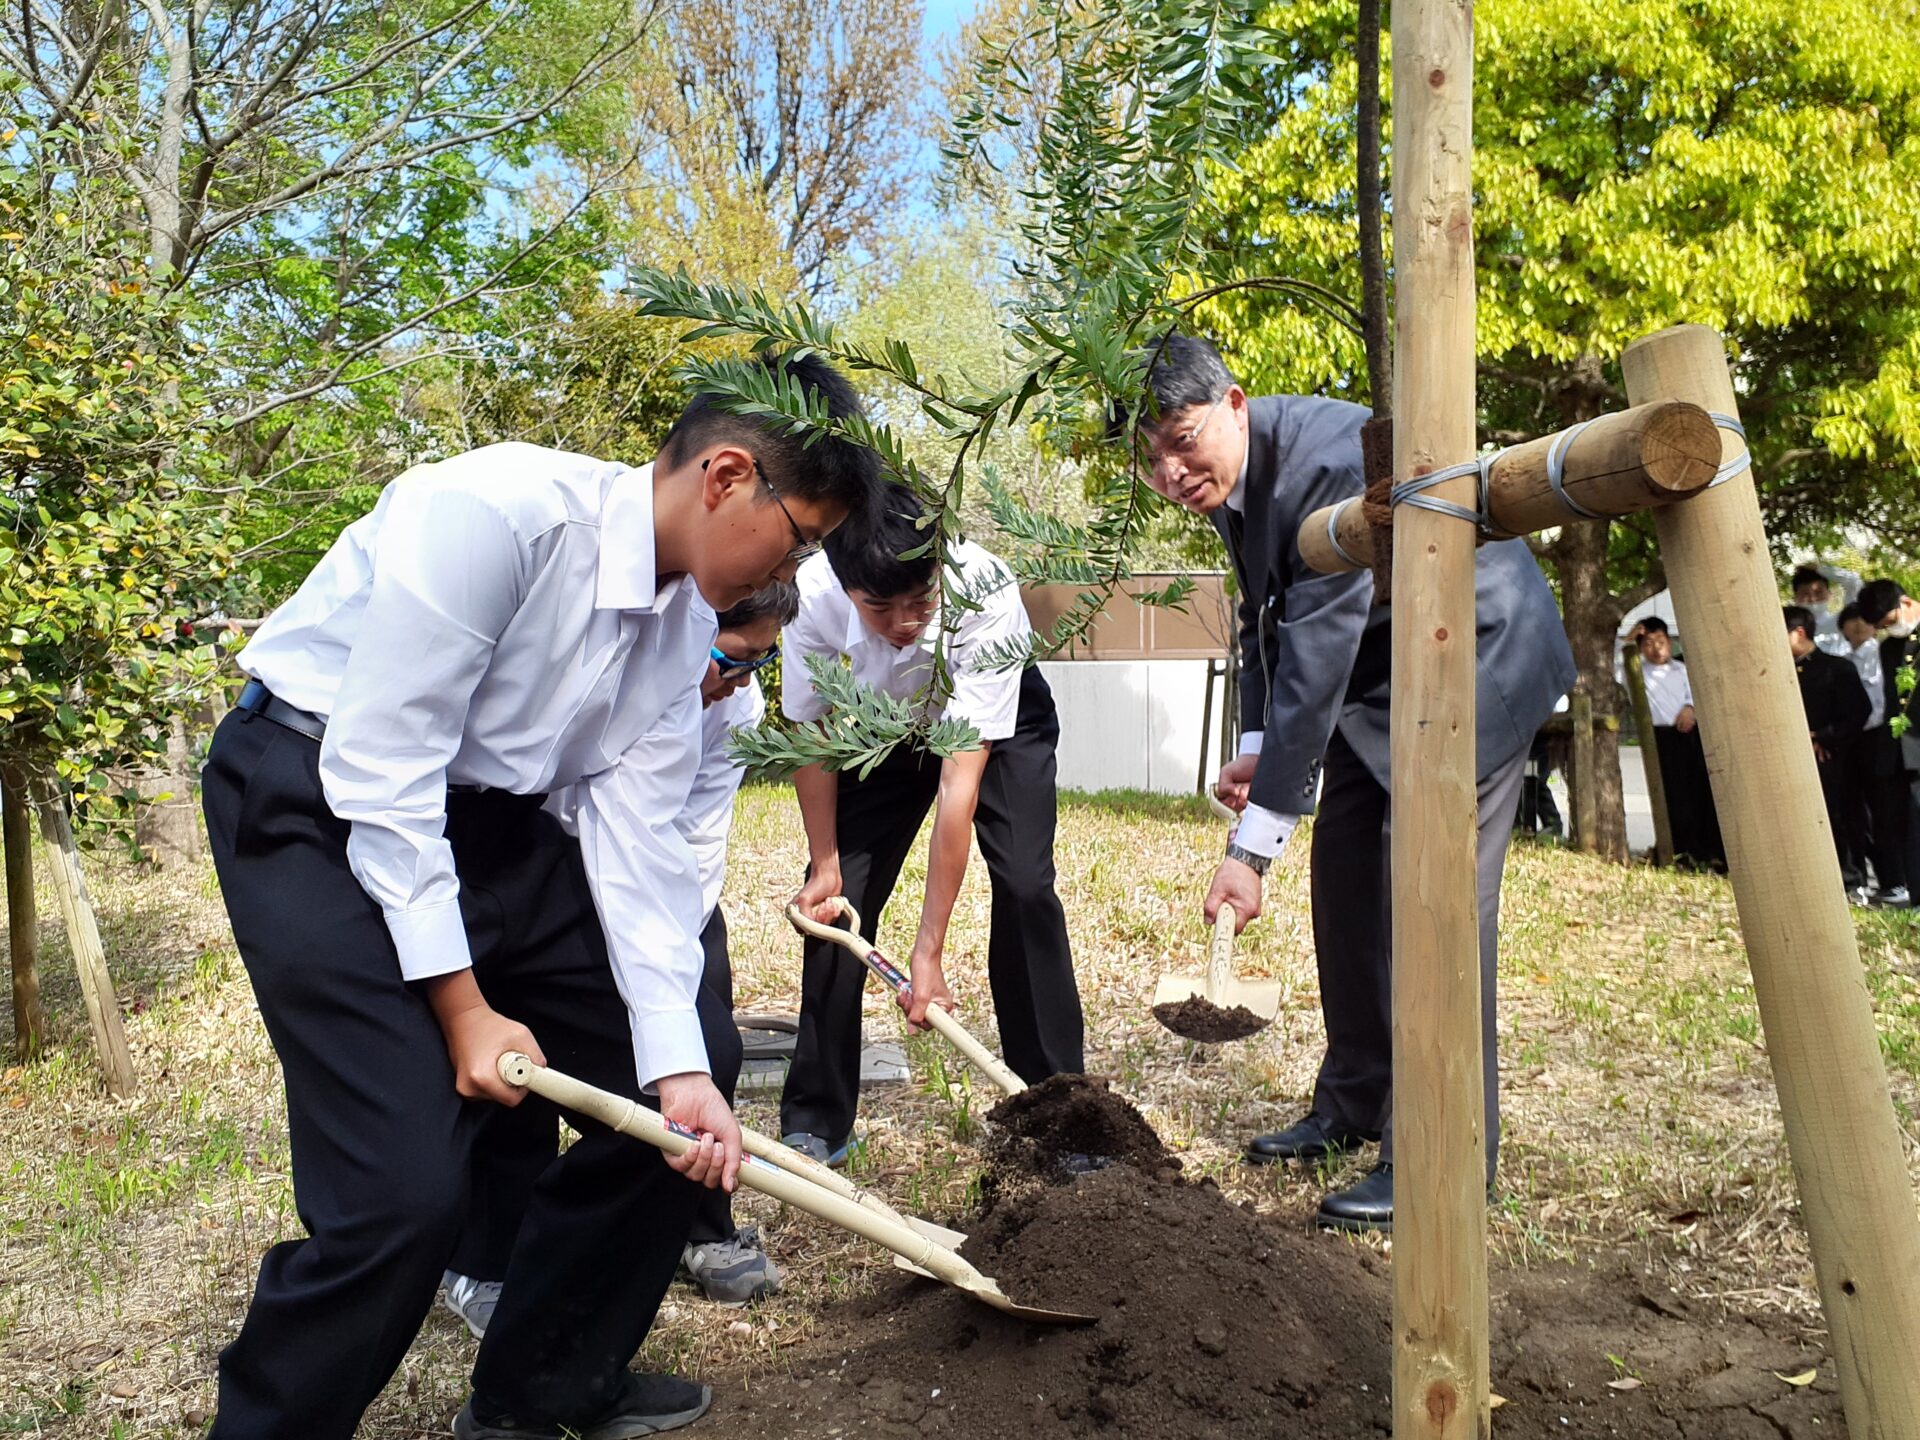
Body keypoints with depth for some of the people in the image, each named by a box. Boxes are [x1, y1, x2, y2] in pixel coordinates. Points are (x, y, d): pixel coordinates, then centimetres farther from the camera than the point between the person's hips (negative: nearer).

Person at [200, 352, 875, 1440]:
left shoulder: (686, 626, -1)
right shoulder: (496, 508, -25)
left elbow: (638, 838, -3)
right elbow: (379, 771, -24)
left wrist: (678, 1065, -10)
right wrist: (462, 1005, -20)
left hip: (496, 820, 8)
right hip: (321, 802, -7)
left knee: (681, 1101, 6)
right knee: (407, 1188, -18)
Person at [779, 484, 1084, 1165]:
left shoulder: (987, 596, -41)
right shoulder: (811, 597, -33)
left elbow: (958, 785, -39)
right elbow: (812, 735, -13)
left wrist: (928, 950, -36)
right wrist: (824, 863, -9)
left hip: (1000, 722, -2)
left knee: (1025, 885, -20)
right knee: (840, 896, -8)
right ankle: (813, 1123, 7)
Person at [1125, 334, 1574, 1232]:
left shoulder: (1328, 460, -31)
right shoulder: (1223, 474, -3)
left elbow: (1317, 653, -34)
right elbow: (1265, 620, 9)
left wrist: (1252, 846, -33)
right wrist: (1255, 748, -5)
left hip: (1477, 654, -9)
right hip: (1376, 668, 9)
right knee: (1344, 880, 10)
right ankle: (1354, 1106, 24)